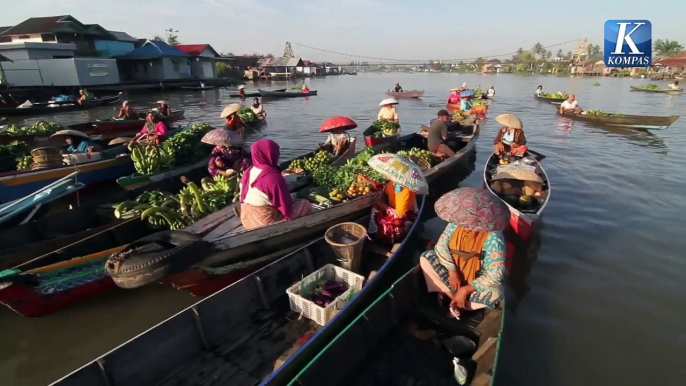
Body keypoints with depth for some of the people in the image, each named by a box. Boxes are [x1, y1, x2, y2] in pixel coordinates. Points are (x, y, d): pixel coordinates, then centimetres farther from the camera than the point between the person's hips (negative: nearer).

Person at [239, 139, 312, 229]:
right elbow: (285, 204, -18)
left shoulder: (247, 172, -1)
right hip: (266, 222, -8)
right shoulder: (274, 177, -26)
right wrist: (288, 215, 4)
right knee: (306, 204, -1)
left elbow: (243, 197, 12)